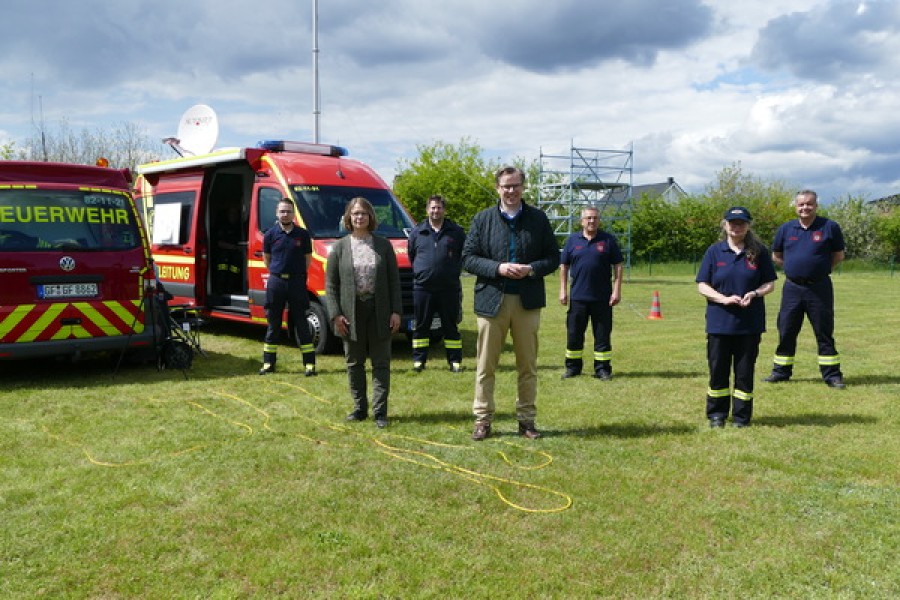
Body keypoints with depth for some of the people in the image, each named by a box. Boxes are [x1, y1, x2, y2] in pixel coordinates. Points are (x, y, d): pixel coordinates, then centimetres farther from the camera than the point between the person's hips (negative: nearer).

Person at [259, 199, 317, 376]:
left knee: (302, 323, 2)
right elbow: (266, 258, 13)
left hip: (297, 282, -1)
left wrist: (297, 273, 9)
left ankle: (309, 364, 6)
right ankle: (268, 363, 16)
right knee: (273, 325, 8)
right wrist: (277, 272, 10)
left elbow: (307, 259, 8)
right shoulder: (270, 234, 2)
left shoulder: (303, 234, 0)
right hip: (276, 282, 1)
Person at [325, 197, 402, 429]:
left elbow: (394, 280, 4)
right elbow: (330, 284, 2)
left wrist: (396, 311, -4)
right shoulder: (340, 247, 3)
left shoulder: (383, 245, 5)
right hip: (352, 312, 0)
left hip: (379, 311, 0)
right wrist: (335, 314, -7)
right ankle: (360, 408, 22)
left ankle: (380, 411, 9)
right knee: (354, 363, 9)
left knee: (381, 363, 2)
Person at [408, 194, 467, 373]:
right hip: (423, 288, 1)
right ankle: (418, 360, 14)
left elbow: (465, 256, 10)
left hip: (449, 288, -1)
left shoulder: (456, 232, 4)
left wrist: (454, 272, 7)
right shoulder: (417, 232, 8)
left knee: (450, 325, 5)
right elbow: (411, 256, 18)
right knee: (421, 325, 6)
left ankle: (455, 360, 12)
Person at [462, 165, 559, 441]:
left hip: (528, 301, 1)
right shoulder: (483, 219, 3)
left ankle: (526, 419, 20)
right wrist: (498, 268, -15)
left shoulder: (538, 219, 5)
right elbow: (468, 258, 0)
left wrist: (532, 269, -14)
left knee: (528, 366, 9)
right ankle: (482, 420, 13)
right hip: (491, 300, -1)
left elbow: (553, 257, 6)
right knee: (485, 366, 4)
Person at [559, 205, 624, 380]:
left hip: (602, 298, -1)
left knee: (602, 335, 4)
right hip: (577, 297, 1)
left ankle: (602, 368, 13)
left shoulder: (608, 240, 3)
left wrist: (617, 290, -4)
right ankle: (573, 367, 19)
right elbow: (564, 266, 10)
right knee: (574, 334, 7)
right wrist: (563, 290, 3)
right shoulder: (573, 240, 7)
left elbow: (618, 266, 3)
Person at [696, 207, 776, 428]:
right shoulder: (714, 251, 2)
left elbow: (770, 284, 7)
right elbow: (702, 285, 0)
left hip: (750, 323, 0)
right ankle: (716, 415, 20)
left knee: (745, 371, 6)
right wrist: (724, 298, -16)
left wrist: (755, 293, -13)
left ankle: (742, 416, 18)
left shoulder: (759, 252, 4)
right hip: (719, 321, 0)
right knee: (718, 370, 6)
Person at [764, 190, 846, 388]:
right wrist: (794, 268, 9)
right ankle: (781, 371, 20)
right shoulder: (786, 229, 4)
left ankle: (832, 374, 11)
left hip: (819, 288, -2)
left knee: (824, 333, 3)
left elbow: (838, 255, 7)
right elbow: (776, 256, 16)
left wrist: (821, 269, 5)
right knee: (786, 332, 9)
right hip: (792, 288, 3)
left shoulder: (830, 227, -3)